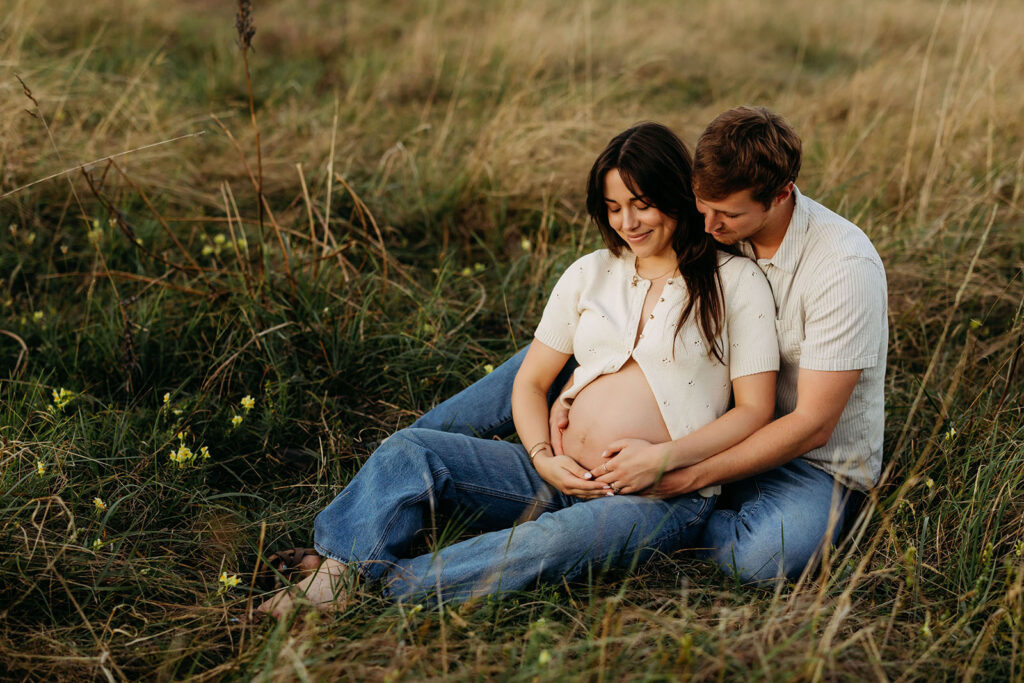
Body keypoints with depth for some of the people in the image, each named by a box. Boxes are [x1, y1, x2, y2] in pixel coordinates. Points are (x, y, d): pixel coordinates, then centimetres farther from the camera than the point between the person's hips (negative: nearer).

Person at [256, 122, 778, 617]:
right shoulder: (589, 275, 15)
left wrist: (666, 457, -16)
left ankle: (383, 587, -33)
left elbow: (754, 410, -1)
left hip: (663, 496, -5)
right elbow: (530, 382, 15)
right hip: (559, 477, 5)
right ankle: (338, 574, -30)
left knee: (556, 539, -39)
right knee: (411, 450, -18)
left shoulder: (736, 281, 3)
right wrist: (545, 458, -5)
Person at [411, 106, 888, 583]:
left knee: (764, 554, -41)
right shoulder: (711, 229, -9)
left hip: (819, 459, -5)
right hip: (726, 423, 6)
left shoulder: (846, 267, -27)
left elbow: (812, 424, -27)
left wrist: (685, 476, -32)